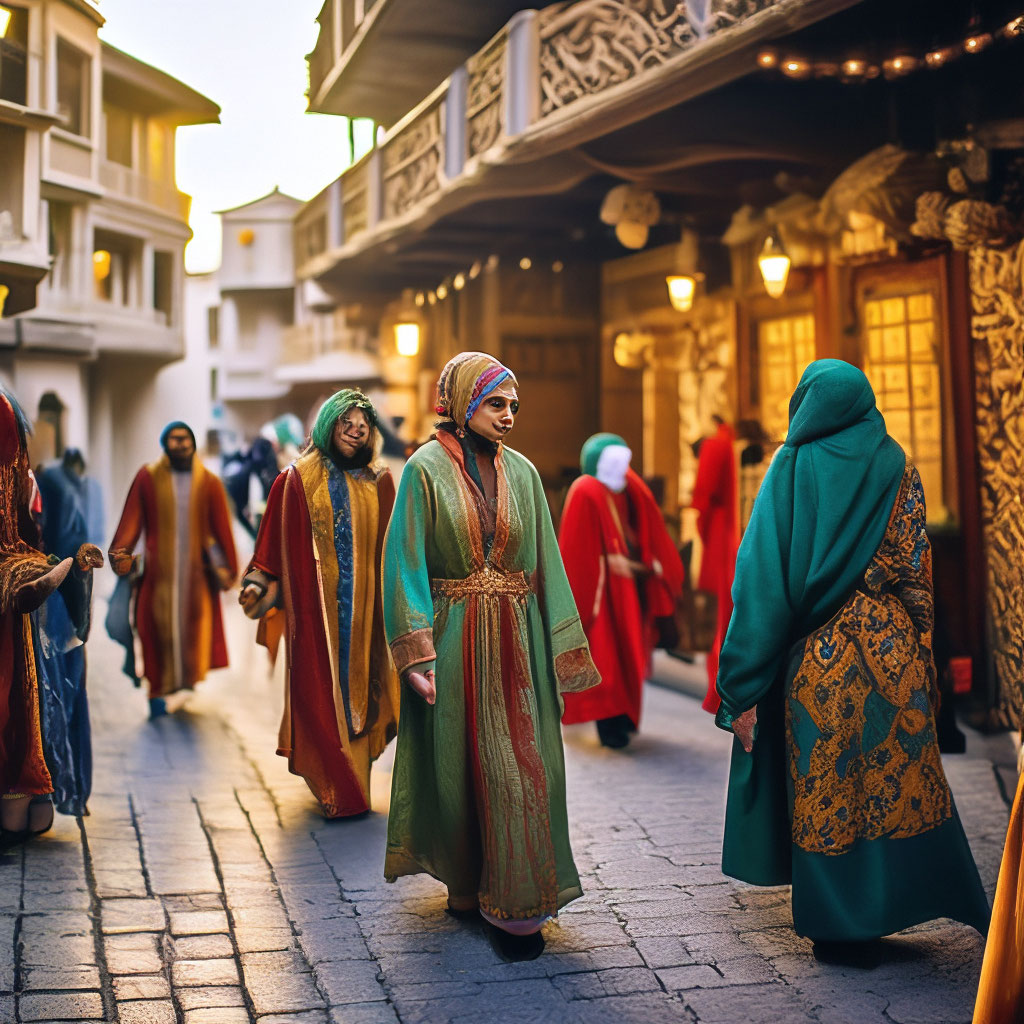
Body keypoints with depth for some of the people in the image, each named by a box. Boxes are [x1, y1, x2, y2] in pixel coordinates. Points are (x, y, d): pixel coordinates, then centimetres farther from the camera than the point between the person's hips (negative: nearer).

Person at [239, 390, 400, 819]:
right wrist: (257, 583, -5)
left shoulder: (379, 482, 9)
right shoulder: (299, 478, 2)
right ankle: (335, 788, 5)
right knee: (321, 690, -2)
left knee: (358, 683, 5)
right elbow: (278, 541, 2)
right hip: (315, 602, -2)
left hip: (364, 603, 2)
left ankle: (354, 780, 18)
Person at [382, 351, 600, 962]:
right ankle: (467, 884, 24)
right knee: (460, 763, 6)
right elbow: (406, 562, -7)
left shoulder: (522, 473, 8)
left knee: (519, 765, -1)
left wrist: (561, 650, 5)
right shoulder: (427, 470, -3)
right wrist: (417, 654, -16)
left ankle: (514, 904, 5)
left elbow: (546, 561, 9)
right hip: (454, 636, -3)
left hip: (516, 640, 3)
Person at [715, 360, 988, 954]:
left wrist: (744, 686, -9)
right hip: (893, 651, 2)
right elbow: (917, 566, -1)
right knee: (901, 772, 12)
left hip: (819, 657, -2)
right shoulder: (896, 466, 1)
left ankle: (840, 926, 14)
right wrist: (918, 646, 8)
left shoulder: (793, 468, -6)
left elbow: (764, 576, -10)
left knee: (827, 790, 7)